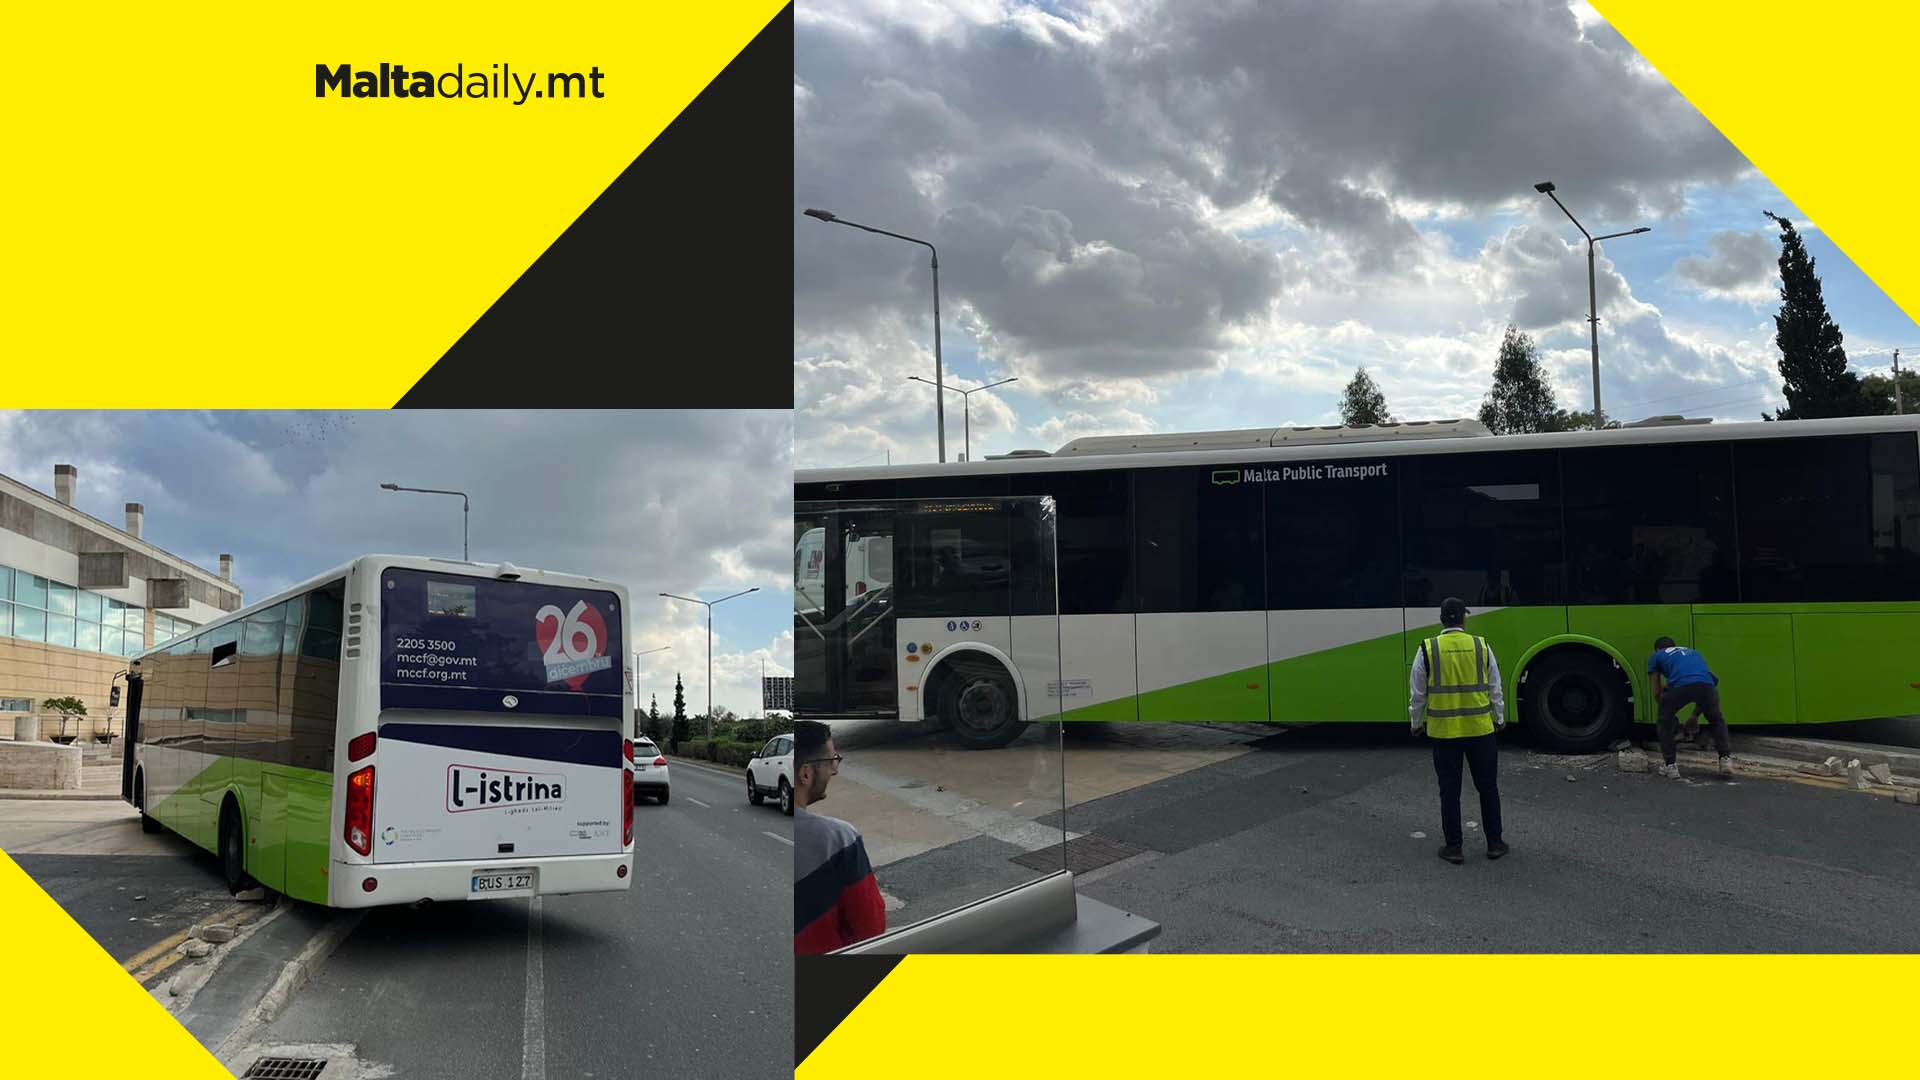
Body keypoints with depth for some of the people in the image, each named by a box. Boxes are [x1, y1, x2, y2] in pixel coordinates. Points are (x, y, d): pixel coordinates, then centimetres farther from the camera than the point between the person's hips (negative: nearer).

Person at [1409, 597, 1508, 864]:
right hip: (1480, 729, 1)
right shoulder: (1482, 647, -2)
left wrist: (1417, 722, 15)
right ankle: (1494, 843, 21)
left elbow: (1417, 693, 0)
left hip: (1443, 731, -1)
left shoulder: (1427, 650, -6)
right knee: (1487, 786, 14)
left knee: (1449, 790, 7)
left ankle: (1453, 847, 11)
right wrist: (1499, 720, 21)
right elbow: (1495, 689, 6)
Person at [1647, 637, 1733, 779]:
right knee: (1717, 722, 31)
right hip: (1706, 684, 3)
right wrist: (1695, 716, 55)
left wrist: (1669, 713, 47)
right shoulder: (1692, 653, 44)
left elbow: (1657, 693, 30)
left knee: (1665, 723, 24)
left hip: (1680, 686, -3)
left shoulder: (1656, 656, 33)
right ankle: (1726, 759, 17)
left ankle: (1670, 766, 19)